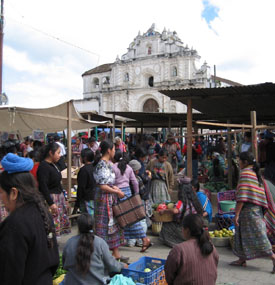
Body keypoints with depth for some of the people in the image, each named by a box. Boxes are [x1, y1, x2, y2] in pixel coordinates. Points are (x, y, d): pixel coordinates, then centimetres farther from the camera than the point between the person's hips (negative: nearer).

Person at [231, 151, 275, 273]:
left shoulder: (245, 173, -14)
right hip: (256, 208, 9)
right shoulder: (256, 174, 13)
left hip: (248, 209, -9)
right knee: (243, 234, 15)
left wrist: (236, 214, -18)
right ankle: (242, 259, 22)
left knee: (257, 234, -4)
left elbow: (242, 196, -19)